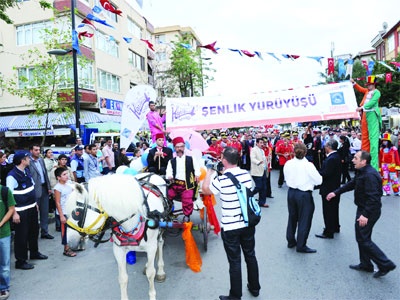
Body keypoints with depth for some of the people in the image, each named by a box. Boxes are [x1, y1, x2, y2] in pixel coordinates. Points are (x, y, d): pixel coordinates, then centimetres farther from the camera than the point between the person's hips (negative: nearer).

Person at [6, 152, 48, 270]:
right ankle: (20, 261, 17)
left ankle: (34, 252, 41)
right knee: (21, 236, 2)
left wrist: (35, 202, 18)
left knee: (34, 231, 22)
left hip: (32, 207, 9)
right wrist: (14, 213, -20)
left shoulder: (27, 171, 6)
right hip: (21, 211, -9)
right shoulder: (12, 176, -19)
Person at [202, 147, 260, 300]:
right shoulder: (246, 174, -6)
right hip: (248, 224, 5)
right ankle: (255, 288, 39)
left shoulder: (221, 180, -20)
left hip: (230, 228, -5)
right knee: (250, 256, 21)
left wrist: (209, 172, 9)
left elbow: (205, 190, -3)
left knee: (235, 262, 8)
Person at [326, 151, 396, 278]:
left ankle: (385, 265, 9)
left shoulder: (370, 175, -25)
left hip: (369, 211, -11)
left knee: (363, 239, -3)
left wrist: (365, 215, -29)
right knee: (361, 237, 18)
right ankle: (365, 264, 31)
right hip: (363, 209, 11)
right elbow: (351, 184, 19)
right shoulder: (361, 172, 8)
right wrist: (336, 193, 17)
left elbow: (373, 198, -29)